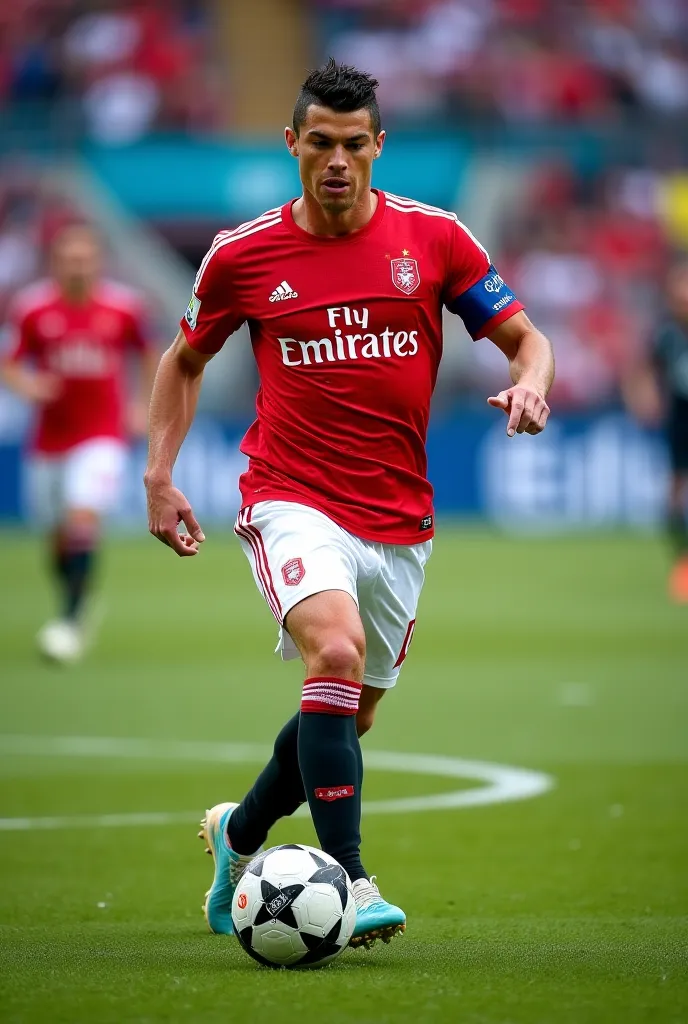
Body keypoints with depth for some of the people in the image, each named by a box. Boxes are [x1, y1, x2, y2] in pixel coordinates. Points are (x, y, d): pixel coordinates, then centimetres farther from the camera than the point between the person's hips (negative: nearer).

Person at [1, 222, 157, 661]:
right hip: (51, 439, 2)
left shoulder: (124, 307, -5)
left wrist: (144, 405, 7)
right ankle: (73, 605, 34)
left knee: (83, 519, -22)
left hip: (104, 436, -2)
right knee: (59, 538, 8)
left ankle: (71, 620, -22)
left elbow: (149, 354, 14)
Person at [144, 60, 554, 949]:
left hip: (399, 521, 3)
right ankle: (348, 883, -31)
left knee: (347, 715, 13)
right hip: (293, 501, -3)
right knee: (336, 653, -30)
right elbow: (186, 357, 15)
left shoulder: (434, 238, 0)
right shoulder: (242, 256, -1)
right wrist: (159, 475, 7)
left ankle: (239, 832, 43)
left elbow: (523, 336, 6)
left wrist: (530, 383, -18)